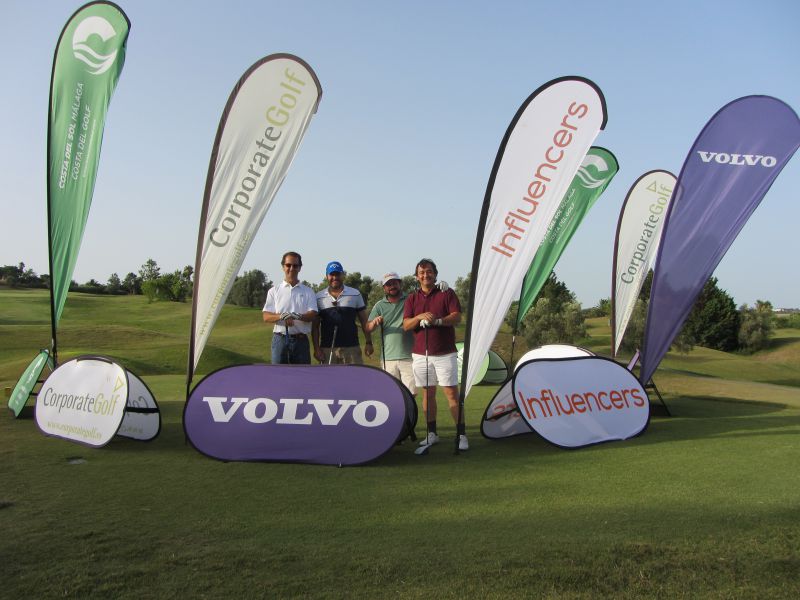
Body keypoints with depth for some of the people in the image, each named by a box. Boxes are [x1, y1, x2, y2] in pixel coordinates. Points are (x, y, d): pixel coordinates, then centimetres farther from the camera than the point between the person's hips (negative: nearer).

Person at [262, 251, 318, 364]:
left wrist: (297, 316, -25)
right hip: (280, 339, -1)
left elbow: (313, 315, -3)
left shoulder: (308, 291, 8)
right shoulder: (274, 291, 8)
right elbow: (266, 317, 1)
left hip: (301, 340, 1)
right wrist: (281, 316, -21)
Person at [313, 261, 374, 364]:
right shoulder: (319, 297, 8)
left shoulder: (355, 294, 8)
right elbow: (315, 326, 8)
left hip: (351, 348, 0)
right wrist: (316, 348, 0)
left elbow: (364, 321, 9)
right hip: (327, 349, 0)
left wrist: (368, 343, 3)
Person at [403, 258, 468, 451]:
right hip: (420, 354, 3)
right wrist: (420, 317, -16)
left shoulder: (447, 293, 5)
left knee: (451, 393, -6)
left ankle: (461, 435, -3)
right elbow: (406, 325, 3)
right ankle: (431, 433, 17)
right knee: (427, 393, 7)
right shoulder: (412, 299, 12)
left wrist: (437, 321, -21)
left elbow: (457, 317, -6)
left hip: (445, 353, -3)